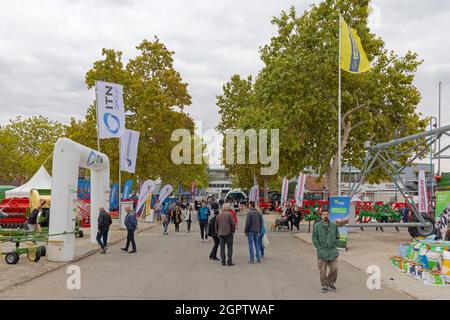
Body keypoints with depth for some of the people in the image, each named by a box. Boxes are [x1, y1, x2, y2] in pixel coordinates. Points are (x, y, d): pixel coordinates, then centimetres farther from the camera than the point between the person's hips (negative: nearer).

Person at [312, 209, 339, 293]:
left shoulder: (334, 225, 4)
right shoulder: (317, 226, -2)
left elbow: (337, 237, 11)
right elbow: (314, 238, -2)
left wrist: (334, 247, 3)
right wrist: (319, 248, -8)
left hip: (332, 251, 2)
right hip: (322, 252, -2)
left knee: (334, 268, -1)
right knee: (322, 270, 1)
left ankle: (331, 284, 22)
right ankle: (324, 286, 17)